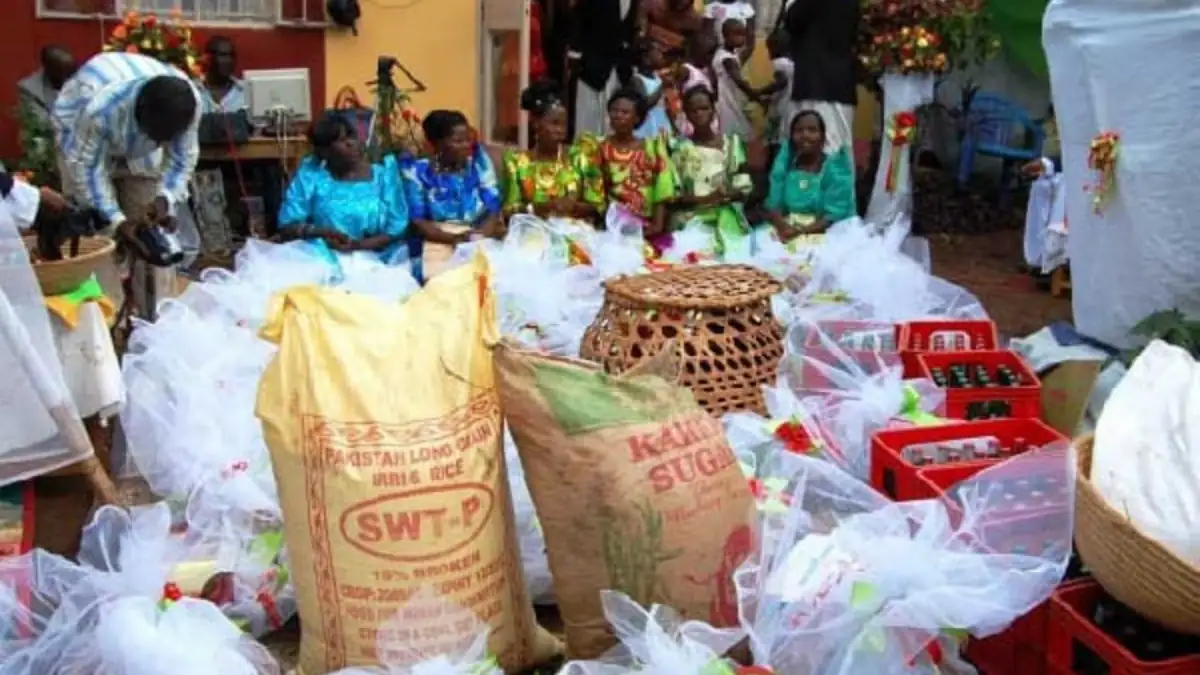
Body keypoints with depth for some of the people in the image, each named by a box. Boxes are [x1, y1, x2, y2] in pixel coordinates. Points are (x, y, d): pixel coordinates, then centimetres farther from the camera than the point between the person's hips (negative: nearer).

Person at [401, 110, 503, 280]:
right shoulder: (417, 170, -3)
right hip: (437, 240, -2)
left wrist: (480, 235, -21)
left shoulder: (478, 158, 3)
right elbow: (417, 221, -6)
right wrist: (453, 238, -21)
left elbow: (494, 206, -1)